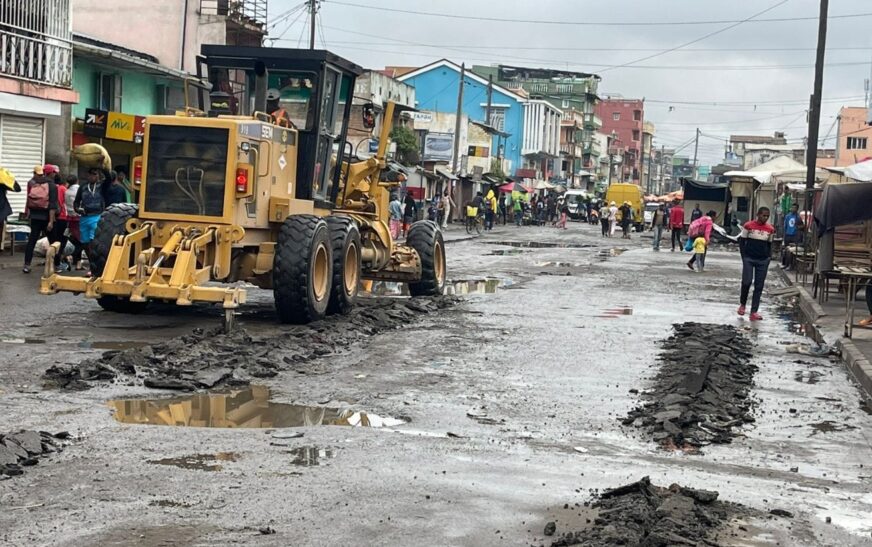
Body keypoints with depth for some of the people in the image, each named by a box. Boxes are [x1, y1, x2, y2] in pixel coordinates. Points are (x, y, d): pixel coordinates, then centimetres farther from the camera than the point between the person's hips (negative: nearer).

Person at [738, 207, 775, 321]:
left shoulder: (770, 229, 4)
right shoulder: (748, 225, -4)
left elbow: (769, 244, 14)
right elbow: (742, 241, 1)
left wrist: (768, 257, 3)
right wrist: (744, 256, -5)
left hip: (763, 261, 3)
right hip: (749, 259, -3)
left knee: (759, 286, 1)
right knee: (746, 282, -10)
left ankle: (754, 312, 4)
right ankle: (742, 304, 17)